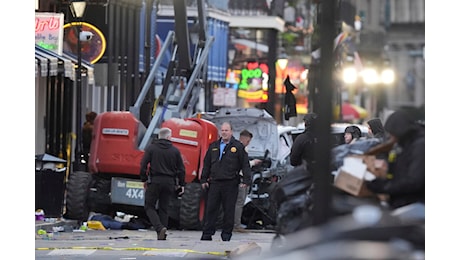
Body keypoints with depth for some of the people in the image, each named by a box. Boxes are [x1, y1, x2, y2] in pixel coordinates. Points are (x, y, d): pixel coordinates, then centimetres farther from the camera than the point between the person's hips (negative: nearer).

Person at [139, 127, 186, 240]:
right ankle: (162, 235, 8)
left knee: (149, 206, 4)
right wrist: (181, 184, 13)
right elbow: (181, 169, 5)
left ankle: (159, 228, -18)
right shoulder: (175, 150, 3)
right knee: (163, 208, 11)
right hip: (169, 182, 3)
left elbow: (143, 165, -5)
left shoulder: (151, 148, -2)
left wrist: (144, 179, 6)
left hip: (154, 181, -2)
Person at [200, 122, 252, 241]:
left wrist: (246, 180, -9)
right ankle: (207, 233, 3)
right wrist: (204, 179, 12)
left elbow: (245, 165, -1)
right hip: (214, 182, 3)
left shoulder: (238, 146, 2)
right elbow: (206, 164, 18)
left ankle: (226, 234, 10)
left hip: (230, 183, -3)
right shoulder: (213, 146, 14)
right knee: (210, 209, 1)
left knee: (229, 210, 2)